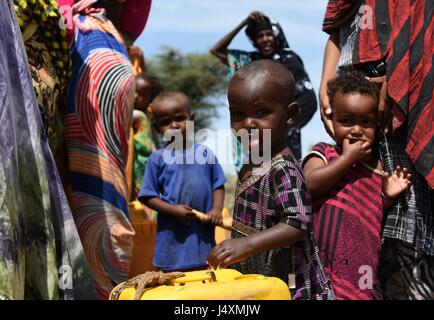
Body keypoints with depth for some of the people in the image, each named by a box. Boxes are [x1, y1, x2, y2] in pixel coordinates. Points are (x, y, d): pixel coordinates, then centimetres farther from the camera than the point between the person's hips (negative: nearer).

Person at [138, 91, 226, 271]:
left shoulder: (205, 153, 0)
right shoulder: (158, 159, -5)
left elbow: (218, 185, 7)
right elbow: (147, 196, -4)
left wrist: (217, 209, -9)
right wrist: (173, 210, -16)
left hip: (203, 236, 2)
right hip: (173, 238, -2)